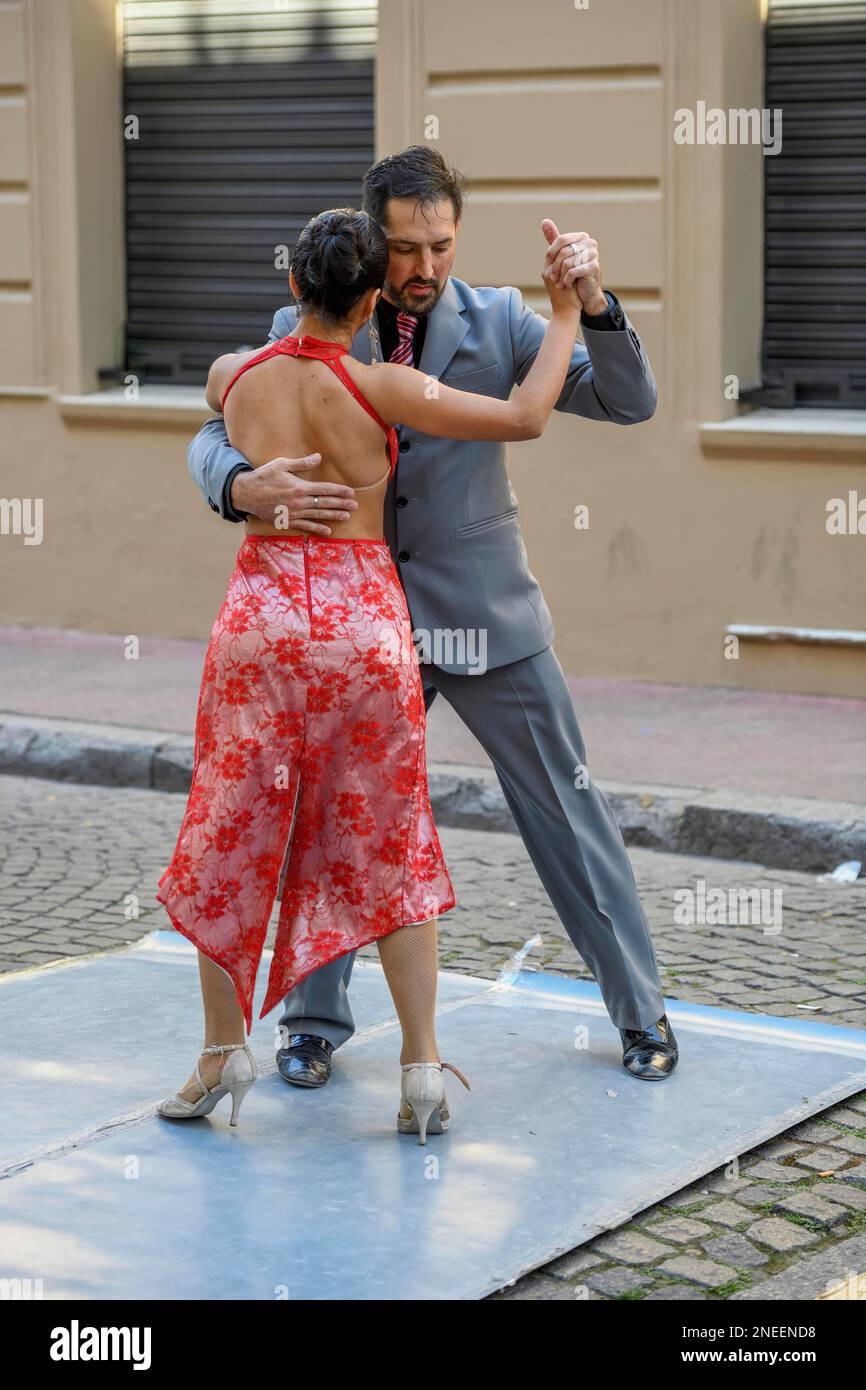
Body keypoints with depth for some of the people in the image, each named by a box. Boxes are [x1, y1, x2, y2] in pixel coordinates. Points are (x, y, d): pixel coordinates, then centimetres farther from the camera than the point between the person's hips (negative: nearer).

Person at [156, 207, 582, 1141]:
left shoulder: (232, 376, 2)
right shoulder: (380, 389, -9)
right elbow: (525, 418, -6)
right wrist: (565, 316, 8)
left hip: (262, 612, 2)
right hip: (365, 620, -1)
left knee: (233, 837, 15)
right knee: (389, 853, 10)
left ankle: (224, 1050, 18)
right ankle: (422, 1071, 9)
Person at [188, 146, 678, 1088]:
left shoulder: (498, 322, -4)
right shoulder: (304, 331, -4)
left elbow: (630, 403, -6)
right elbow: (215, 437, -4)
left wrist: (592, 302, -25)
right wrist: (245, 487, -29)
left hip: (486, 618, 0)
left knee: (569, 813, 6)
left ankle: (640, 1010, 21)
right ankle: (315, 1019, 26)